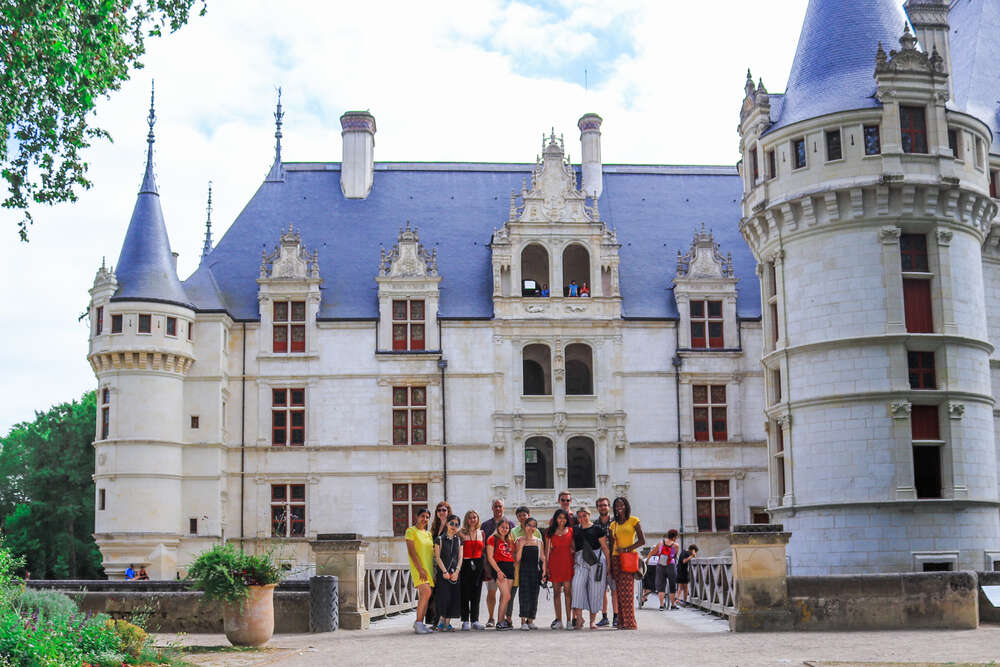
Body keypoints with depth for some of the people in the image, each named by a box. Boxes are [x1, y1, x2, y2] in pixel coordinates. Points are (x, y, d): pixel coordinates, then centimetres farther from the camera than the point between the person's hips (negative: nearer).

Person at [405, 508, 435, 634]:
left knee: (424, 596, 3)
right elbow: (411, 552, -10)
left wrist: (434, 568, 11)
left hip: (429, 567, 7)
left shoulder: (428, 533, 19)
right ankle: (418, 623, -18)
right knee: (426, 592, -21)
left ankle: (419, 624, 9)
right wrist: (420, 569, -18)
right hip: (418, 567, -7)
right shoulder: (411, 531, -2)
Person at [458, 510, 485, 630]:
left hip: (478, 565, 3)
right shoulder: (462, 533, 2)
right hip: (465, 564, -3)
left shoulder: (481, 533, 12)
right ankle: (465, 621, 3)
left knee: (476, 593, 4)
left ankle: (475, 620, 10)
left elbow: (483, 550, 16)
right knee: (465, 594, -2)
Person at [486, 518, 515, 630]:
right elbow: (490, 557, -6)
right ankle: (500, 622, -9)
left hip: (510, 567, 6)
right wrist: (498, 571, -13)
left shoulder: (509, 540, 19)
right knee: (507, 596, -14)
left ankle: (503, 620, 8)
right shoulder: (493, 539, 0)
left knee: (504, 596, 6)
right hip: (500, 566, -6)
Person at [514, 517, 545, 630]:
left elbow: (542, 558, 11)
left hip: (536, 571, 3)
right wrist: (521, 546, -14)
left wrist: (544, 572, 2)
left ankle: (530, 620, 10)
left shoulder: (539, 541, 10)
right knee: (524, 595, -8)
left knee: (534, 596, 2)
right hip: (524, 570, -3)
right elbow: (517, 559, -3)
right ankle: (523, 621, -8)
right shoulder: (520, 540, 2)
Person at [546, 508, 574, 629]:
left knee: (567, 590, -6)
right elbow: (547, 549, 8)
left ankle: (569, 620, -4)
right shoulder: (550, 532, 8)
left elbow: (573, 548, 15)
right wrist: (546, 566, 1)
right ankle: (558, 620, 6)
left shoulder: (570, 531, 10)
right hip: (554, 563, 0)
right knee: (556, 591, 1)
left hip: (567, 563, 0)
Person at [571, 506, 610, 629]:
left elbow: (605, 547, 5)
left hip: (597, 560, -2)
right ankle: (579, 617, -16)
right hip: (580, 561, 2)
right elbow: (572, 547, 20)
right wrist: (572, 562, 8)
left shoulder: (597, 529, 5)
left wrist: (608, 564, 0)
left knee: (595, 589, -1)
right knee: (578, 585, -18)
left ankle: (592, 620, 9)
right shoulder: (575, 530, 15)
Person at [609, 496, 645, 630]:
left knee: (626, 590, -12)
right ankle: (622, 622, 1)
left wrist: (626, 549, -12)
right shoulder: (614, 524, 16)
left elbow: (642, 540, -3)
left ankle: (630, 622, -10)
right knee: (619, 590, -1)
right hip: (616, 558, 5)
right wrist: (610, 564, 8)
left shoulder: (633, 520, 3)